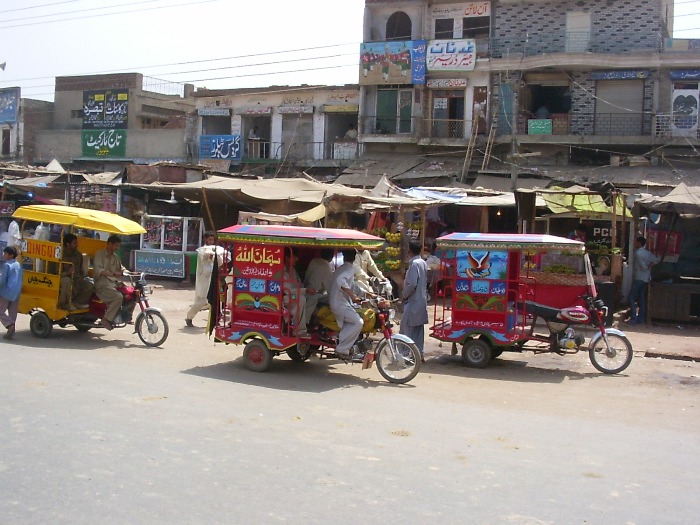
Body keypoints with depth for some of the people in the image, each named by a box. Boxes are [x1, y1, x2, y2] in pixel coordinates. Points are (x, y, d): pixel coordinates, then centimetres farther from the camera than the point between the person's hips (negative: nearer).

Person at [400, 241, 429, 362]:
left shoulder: (414, 264, -17)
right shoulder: (423, 263, 10)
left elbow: (412, 284, -23)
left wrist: (404, 295, -9)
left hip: (413, 301, -9)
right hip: (422, 300, 9)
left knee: (406, 327, -5)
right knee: (418, 328, 12)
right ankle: (419, 353, 17)